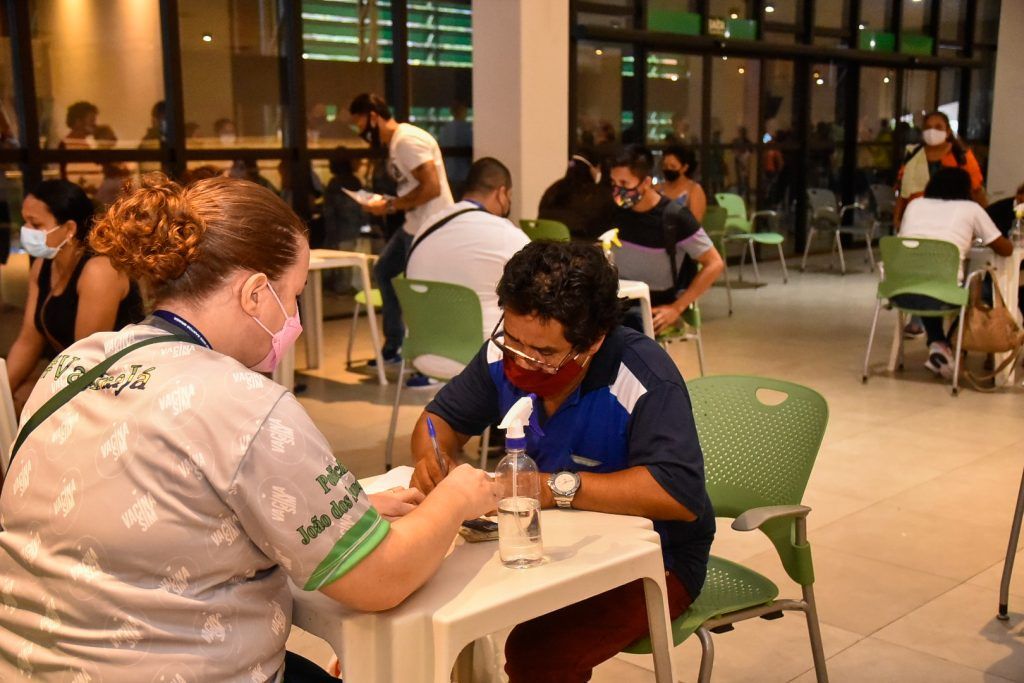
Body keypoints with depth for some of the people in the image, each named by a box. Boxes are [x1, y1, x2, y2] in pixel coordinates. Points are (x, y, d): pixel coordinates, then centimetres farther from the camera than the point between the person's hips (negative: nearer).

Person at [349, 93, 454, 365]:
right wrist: (387, 205, 4)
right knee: (383, 271, 20)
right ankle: (394, 347, 29)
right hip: (414, 225, 11)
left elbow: (431, 187, -25)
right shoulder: (395, 143, 13)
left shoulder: (407, 140, -18)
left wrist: (390, 206, -18)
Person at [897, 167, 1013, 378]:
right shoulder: (971, 209, 12)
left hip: (900, 293, 3)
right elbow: (1006, 249, 19)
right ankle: (948, 347, 22)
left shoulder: (915, 204, 19)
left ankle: (937, 343, 24)